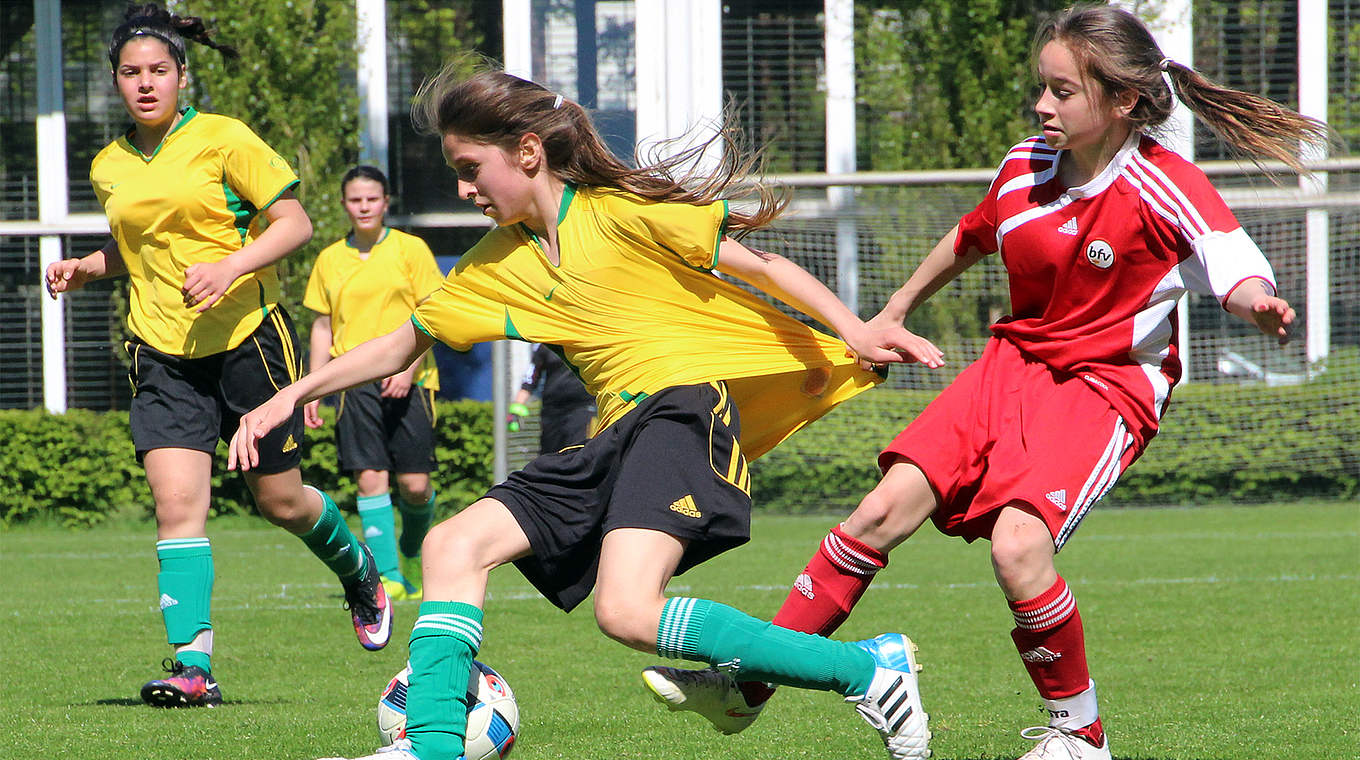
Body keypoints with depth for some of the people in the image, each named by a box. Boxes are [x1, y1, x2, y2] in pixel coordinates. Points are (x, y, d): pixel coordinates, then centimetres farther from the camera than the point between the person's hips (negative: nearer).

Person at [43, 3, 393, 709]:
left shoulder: (223, 139, -7)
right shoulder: (109, 167, 9)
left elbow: (294, 222, -7)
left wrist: (230, 266, -22)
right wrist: (84, 269, 6)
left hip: (247, 338, -3)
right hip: (162, 352, 3)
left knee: (280, 499, 6)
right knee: (176, 500, -14)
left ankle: (359, 571, 39)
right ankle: (192, 664, -17)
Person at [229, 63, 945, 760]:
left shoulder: (620, 211, -4)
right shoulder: (494, 267, 16)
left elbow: (759, 265, -2)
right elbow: (401, 345, 24)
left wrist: (855, 333, -10)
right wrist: (291, 396, 17)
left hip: (685, 405, -8)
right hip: (611, 440, 8)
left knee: (626, 610, -28)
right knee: (452, 547, -1)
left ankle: (866, 668, -23)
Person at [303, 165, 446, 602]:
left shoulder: (410, 250, 2)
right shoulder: (330, 259, 11)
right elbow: (322, 326, 15)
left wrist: (408, 368, -13)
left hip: (407, 381, -2)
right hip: (356, 382, 2)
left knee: (415, 484, -5)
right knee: (369, 478, -10)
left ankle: (411, 553, 24)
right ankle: (387, 575, -9)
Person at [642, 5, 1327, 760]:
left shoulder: (1164, 187, -16)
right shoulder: (1024, 169, 2)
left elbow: (1233, 263, -30)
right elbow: (969, 239, 22)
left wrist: (1256, 302, -54)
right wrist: (895, 311, 33)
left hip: (1105, 385, -6)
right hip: (1014, 360, 6)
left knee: (1017, 543, -27)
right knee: (884, 509, -6)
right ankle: (749, 683, 3)